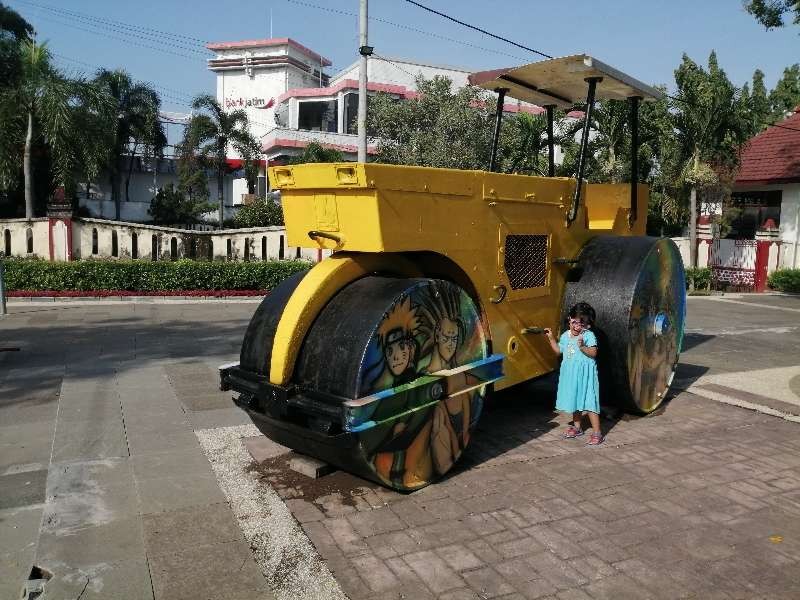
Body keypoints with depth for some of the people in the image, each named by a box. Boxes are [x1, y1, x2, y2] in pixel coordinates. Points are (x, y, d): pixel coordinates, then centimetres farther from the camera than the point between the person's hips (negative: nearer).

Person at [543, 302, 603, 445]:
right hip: (570, 374, 7)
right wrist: (551, 338, 12)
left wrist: (583, 347, -33)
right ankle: (577, 427, 33)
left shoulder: (589, 336, -11)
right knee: (575, 400, 18)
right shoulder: (565, 335, 8)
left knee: (589, 402, -7)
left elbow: (593, 353, -18)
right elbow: (559, 350, 18)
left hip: (585, 374, -7)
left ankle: (597, 432, -1)